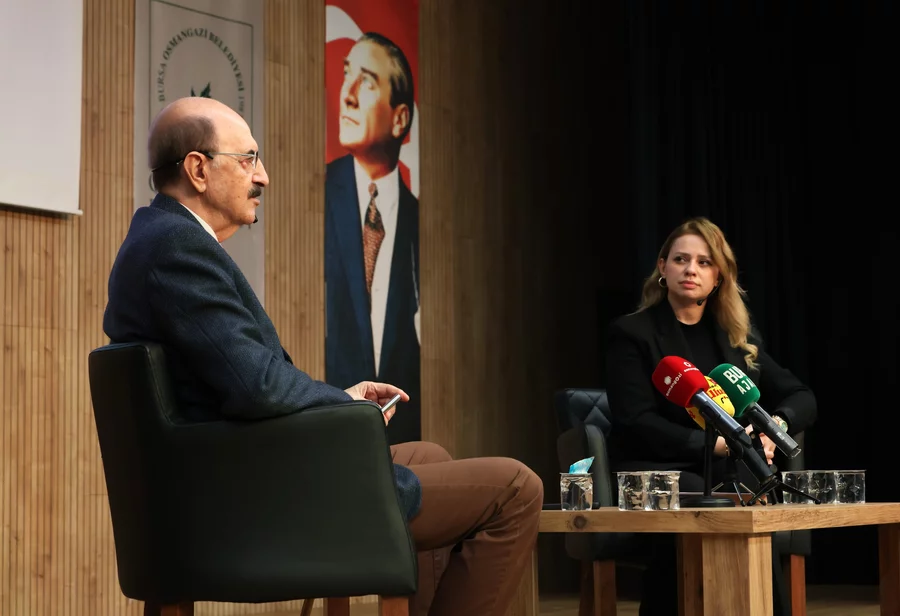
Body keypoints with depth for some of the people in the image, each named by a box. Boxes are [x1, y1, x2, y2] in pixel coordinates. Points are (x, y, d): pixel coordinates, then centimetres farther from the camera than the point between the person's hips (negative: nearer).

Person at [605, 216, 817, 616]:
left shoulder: (741, 339, 20)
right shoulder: (631, 334, 5)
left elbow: (802, 398, 17)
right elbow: (637, 424, -5)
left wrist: (777, 425, -7)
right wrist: (715, 444, -15)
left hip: (731, 470, 4)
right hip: (659, 470, -3)